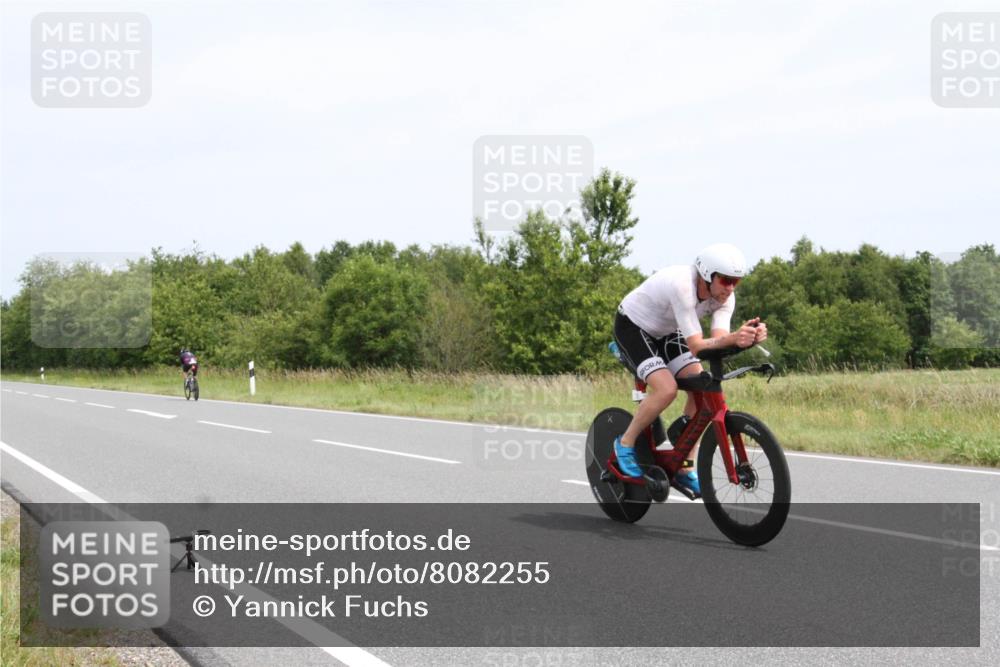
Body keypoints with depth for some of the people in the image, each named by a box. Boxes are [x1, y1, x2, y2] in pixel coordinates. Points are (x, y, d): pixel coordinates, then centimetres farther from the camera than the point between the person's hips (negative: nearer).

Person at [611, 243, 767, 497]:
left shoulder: (725, 296, -16)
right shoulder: (682, 285, -38)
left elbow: (717, 339, -28)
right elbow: (696, 346, -40)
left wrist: (748, 337, -47)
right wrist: (733, 338, -56)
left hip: (666, 333, 7)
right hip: (632, 326, -7)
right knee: (666, 389, -28)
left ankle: (685, 469, 0)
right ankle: (625, 443, -4)